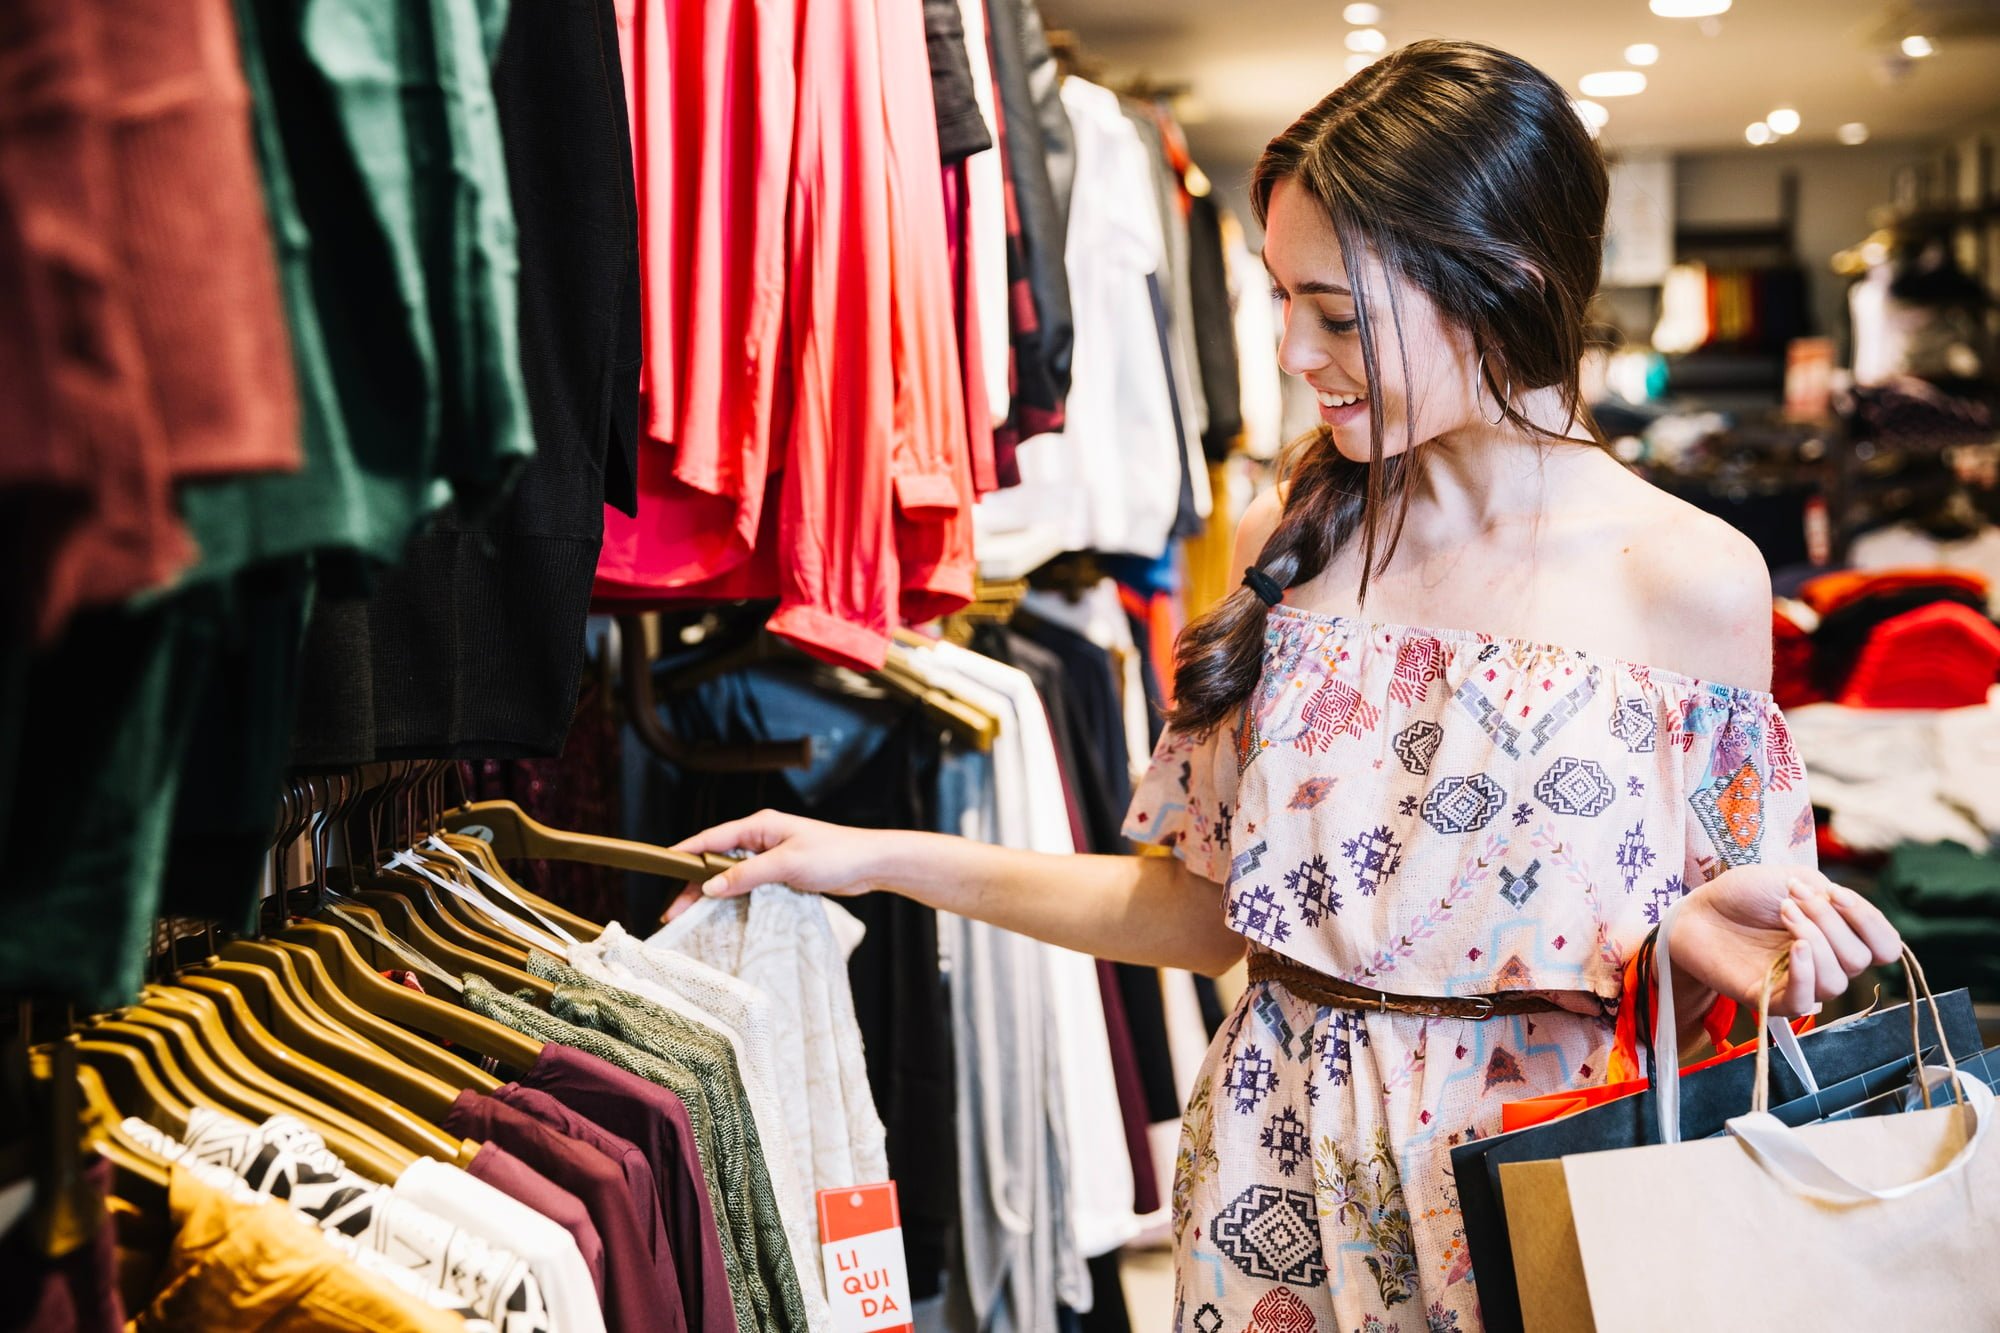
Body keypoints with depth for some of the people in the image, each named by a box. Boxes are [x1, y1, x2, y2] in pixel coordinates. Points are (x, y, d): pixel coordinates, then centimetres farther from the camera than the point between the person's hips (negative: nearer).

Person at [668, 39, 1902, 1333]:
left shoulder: (1692, 581, -11)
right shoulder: (1290, 536, 0)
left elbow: (1687, 982, -2)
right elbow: (1210, 910, 5)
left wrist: (1693, 938, -24)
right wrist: (891, 859, 1)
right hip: (1285, 1165, 3)